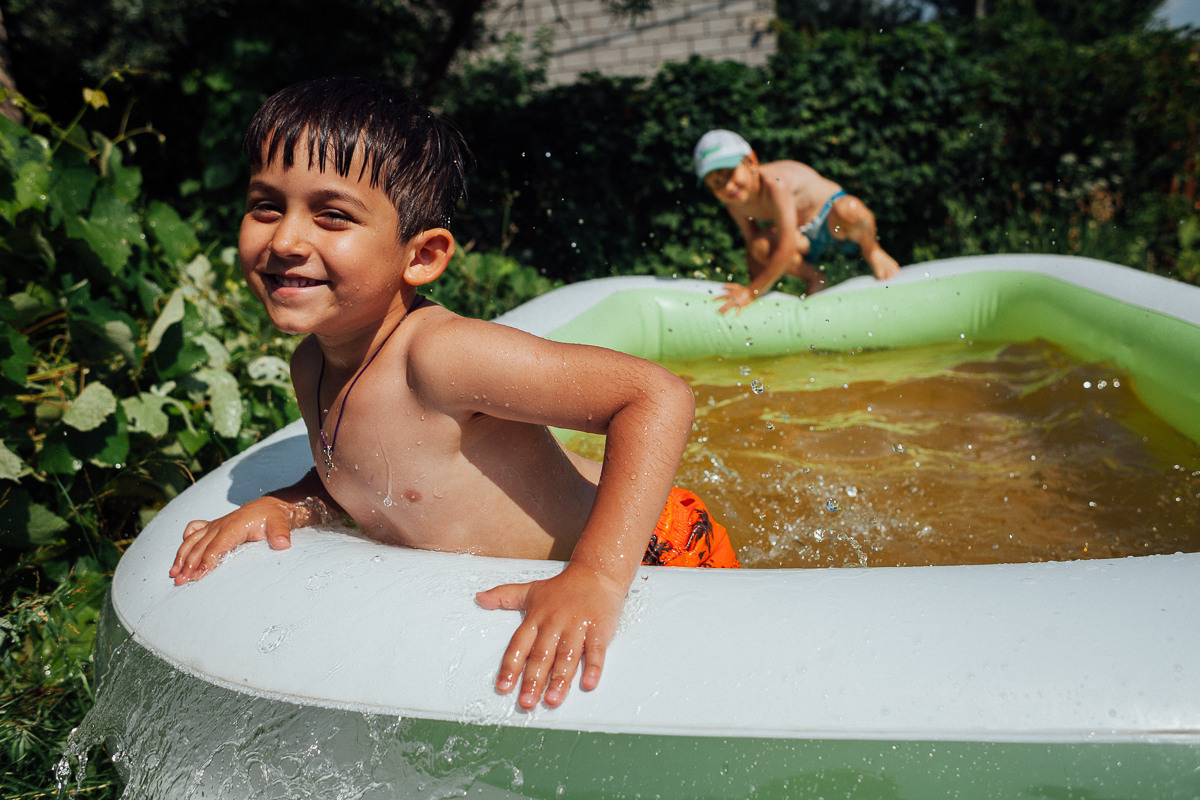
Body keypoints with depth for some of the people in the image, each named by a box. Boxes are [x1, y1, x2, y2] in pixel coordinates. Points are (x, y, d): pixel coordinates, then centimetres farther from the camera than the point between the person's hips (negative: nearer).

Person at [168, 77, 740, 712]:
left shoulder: (441, 353, -33)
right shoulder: (312, 369, -7)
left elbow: (659, 396, -37)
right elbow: (347, 481, 13)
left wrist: (596, 575, -45)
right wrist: (284, 507, -8)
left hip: (652, 560, -7)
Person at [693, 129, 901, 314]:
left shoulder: (775, 184, -35)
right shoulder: (735, 205, -12)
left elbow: (786, 249, -37)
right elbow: (751, 246, 1)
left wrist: (752, 293, -34)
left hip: (833, 222, -5)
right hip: (804, 239, 5)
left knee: (849, 211, -42)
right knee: (762, 245, -29)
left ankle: (871, 250, -7)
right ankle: (813, 278, -1)